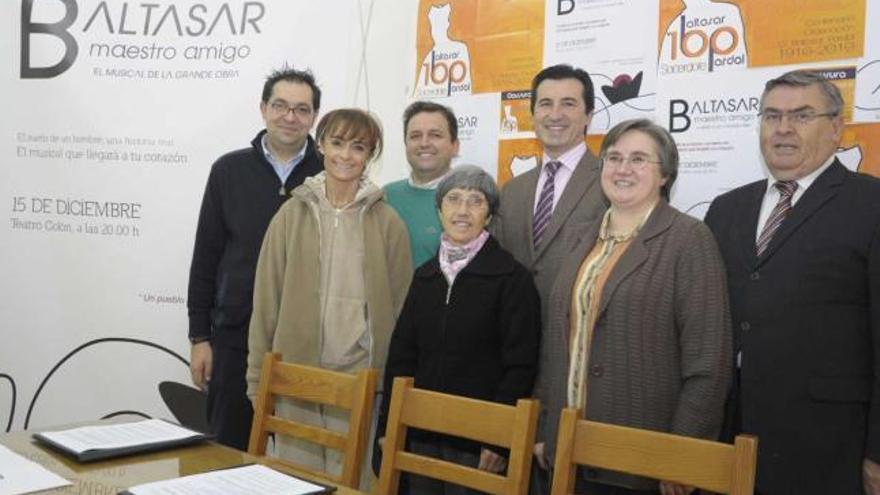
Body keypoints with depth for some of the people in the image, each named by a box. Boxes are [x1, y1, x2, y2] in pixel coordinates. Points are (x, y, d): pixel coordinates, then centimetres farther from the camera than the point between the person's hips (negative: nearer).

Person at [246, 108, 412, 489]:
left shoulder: (387, 223, 1)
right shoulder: (292, 214, 3)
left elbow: (398, 305, 4)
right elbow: (266, 300, 5)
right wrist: (258, 377, 4)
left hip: (358, 376, -1)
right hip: (295, 373, 1)